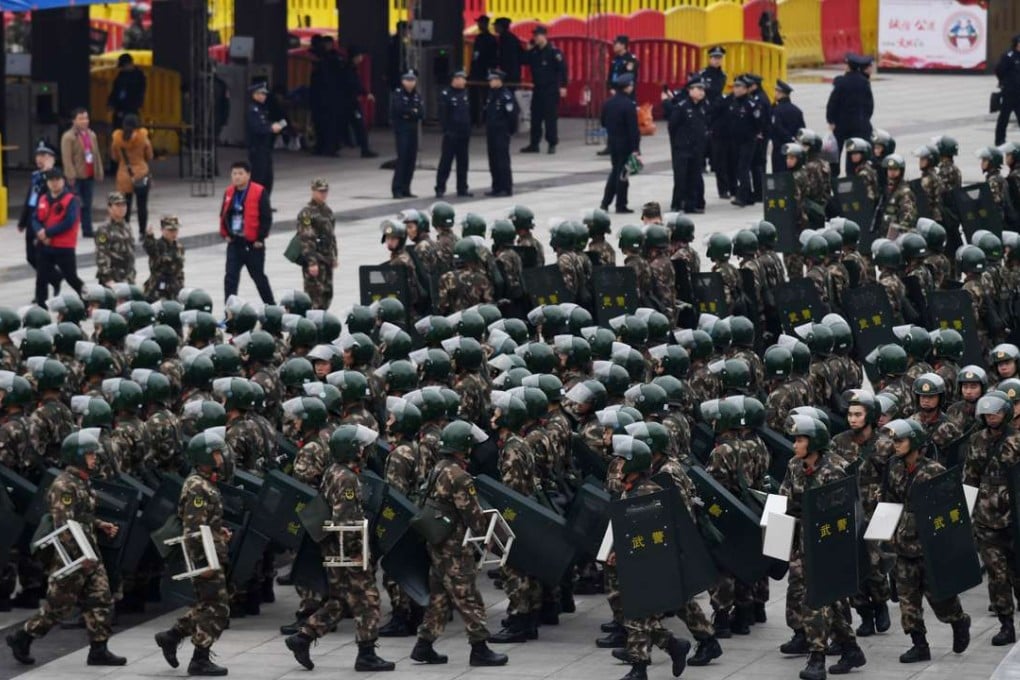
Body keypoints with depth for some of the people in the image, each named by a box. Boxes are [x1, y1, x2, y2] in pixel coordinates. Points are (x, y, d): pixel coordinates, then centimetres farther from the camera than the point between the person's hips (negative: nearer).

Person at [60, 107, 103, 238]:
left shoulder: (91, 135, 13)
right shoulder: (68, 137, -9)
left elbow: (97, 155, 16)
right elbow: (67, 158, -14)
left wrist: (99, 173, 11)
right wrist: (71, 176, -19)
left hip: (89, 176, 6)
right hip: (76, 177, -6)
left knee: (87, 204, 9)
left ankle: (87, 231, 14)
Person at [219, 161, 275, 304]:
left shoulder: (259, 192, -12)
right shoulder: (229, 193, 4)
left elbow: (266, 218, -11)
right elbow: (224, 215, 15)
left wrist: (260, 238, -12)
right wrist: (226, 234, 5)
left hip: (253, 244, -4)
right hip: (234, 242, 4)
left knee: (258, 276, 10)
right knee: (230, 277, -4)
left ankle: (271, 307, 29)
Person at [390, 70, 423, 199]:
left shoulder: (417, 96, 11)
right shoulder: (398, 94, -4)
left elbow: (421, 113, 1)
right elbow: (399, 110, -19)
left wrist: (408, 114, -13)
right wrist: (413, 112, -8)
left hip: (413, 129, 6)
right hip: (401, 129, -6)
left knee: (411, 159, 4)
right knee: (402, 157, -13)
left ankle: (406, 189, 11)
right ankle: (397, 189, -12)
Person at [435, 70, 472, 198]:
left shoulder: (465, 93, 11)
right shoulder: (445, 94, -9)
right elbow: (443, 115, -12)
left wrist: (469, 130, 11)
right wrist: (446, 130, -18)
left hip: (464, 134, 6)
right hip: (451, 134, -6)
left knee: (463, 162, 10)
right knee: (446, 161, -4)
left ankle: (462, 188, 17)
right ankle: (440, 189, 0)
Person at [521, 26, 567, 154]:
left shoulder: (553, 52, -10)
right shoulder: (534, 51, 10)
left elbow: (562, 69, -11)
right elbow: (524, 61, 14)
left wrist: (563, 86, -16)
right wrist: (528, 50, -1)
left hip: (550, 90, -7)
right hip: (537, 89, 7)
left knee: (550, 117, -5)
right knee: (535, 117, 8)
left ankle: (552, 144, 2)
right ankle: (534, 144, 14)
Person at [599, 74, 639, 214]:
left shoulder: (609, 103, 3)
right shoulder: (628, 105, -19)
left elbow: (603, 122, 12)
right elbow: (633, 128, -20)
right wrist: (635, 147, -18)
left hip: (612, 141, 7)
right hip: (625, 143, -7)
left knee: (615, 172, 19)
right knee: (622, 174, 2)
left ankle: (605, 203, 17)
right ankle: (621, 205, 7)